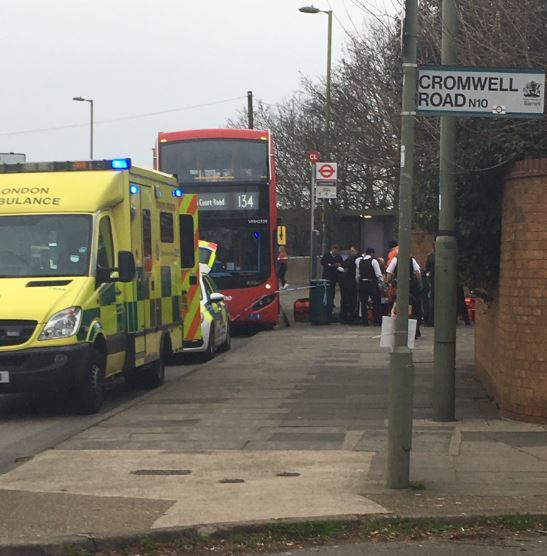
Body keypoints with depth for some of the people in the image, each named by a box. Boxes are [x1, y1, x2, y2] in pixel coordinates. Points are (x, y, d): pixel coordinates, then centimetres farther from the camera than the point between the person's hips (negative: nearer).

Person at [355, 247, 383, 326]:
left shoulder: (359, 261, 7)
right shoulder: (373, 261, -7)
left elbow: (357, 275, 11)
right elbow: (379, 275, -10)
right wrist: (381, 283, 3)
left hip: (362, 283, 4)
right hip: (372, 283, -4)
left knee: (363, 303, 8)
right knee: (376, 303, 4)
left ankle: (365, 322, 6)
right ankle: (377, 321, 2)